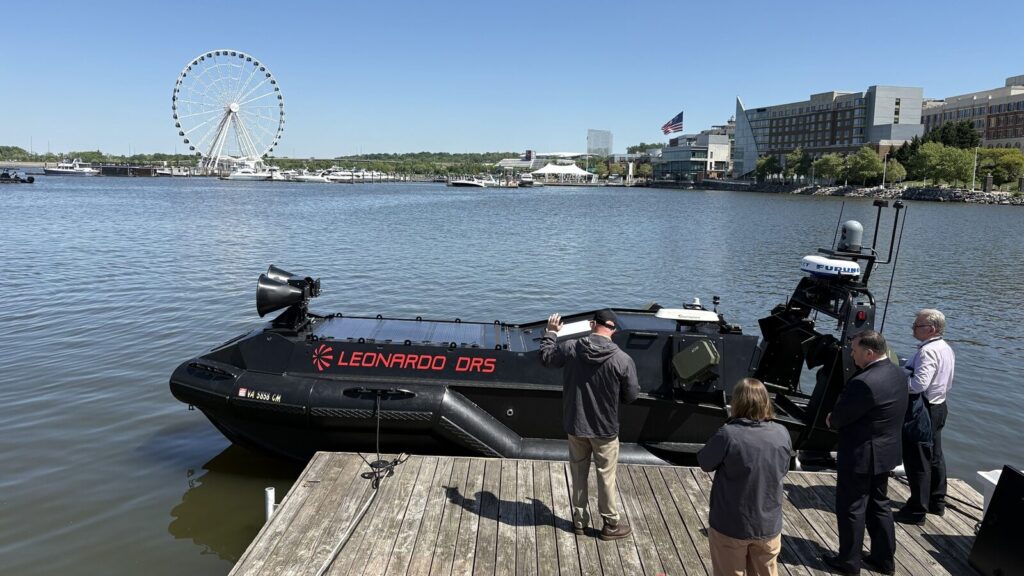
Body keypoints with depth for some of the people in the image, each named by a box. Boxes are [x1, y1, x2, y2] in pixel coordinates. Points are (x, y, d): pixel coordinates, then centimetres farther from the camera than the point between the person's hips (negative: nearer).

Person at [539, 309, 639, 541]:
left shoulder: (570, 348, -13)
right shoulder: (622, 359, -19)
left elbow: (545, 357, 6)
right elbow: (631, 395, -8)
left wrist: (551, 332, 20)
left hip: (575, 425, 2)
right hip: (605, 430, -2)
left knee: (578, 473, 18)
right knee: (606, 476, 13)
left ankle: (579, 520, 31)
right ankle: (612, 524, 27)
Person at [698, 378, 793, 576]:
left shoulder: (728, 434, -23)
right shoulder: (782, 434, -9)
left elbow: (705, 463, -8)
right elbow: (784, 469, 7)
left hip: (730, 525, -3)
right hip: (769, 525, 3)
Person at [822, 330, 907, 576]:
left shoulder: (865, 382, -30)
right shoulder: (898, 373, 0)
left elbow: (840, 416, -20)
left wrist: (831, 420, 1)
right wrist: (838, 419, 3)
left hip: (860, 456, -9)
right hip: (885, 452, 9)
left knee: (851, 508, 8)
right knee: (878, 505, 22)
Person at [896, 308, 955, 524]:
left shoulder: (928, 351, -22)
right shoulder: (946, 349, 9)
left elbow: (919, 384, -29)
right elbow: (947, 383, 18)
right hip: (939, 406, 10)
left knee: (917, 460, -2)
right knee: (934, 456, 20)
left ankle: (916, 511, 6)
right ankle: (937, 502, 33)